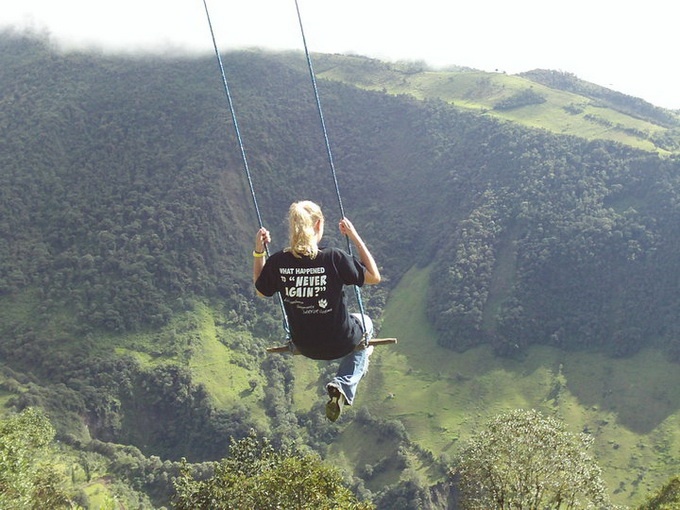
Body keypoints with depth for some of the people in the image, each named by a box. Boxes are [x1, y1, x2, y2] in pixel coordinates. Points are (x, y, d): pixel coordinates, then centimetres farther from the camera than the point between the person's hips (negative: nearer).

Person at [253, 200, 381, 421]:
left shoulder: (277, 262, -15)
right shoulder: (334, 258, -24)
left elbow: (260, 290, 6)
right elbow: (374, 277, -10)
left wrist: (258, 251, 4)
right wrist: (355, 238, -9)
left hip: (304, 346, 4)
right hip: (340, 343, -4)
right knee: (364, 322, 33)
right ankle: (343, 387, 13)